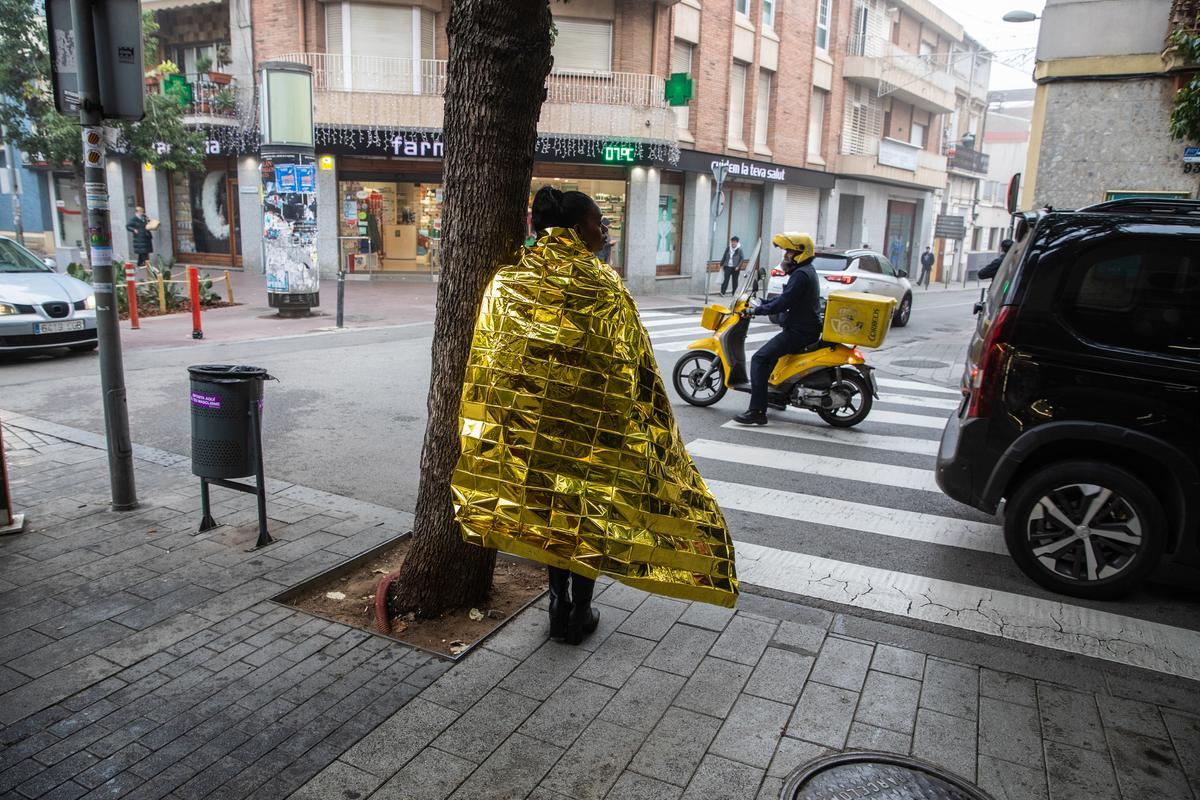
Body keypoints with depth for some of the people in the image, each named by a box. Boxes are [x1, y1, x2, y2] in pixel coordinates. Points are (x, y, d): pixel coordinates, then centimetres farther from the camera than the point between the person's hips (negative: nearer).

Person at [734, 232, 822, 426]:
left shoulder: (800, 275, -17)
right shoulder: (806, 271, 17)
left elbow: (783, 303, -24)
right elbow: (786, 298, 24)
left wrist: (756, 310, -16)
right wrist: (763, 303, 16)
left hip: (798, 332, -11)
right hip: (805, 328, 11)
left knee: (759, 359, -18)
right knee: (771, 353, 30)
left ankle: (757, 411, -23)